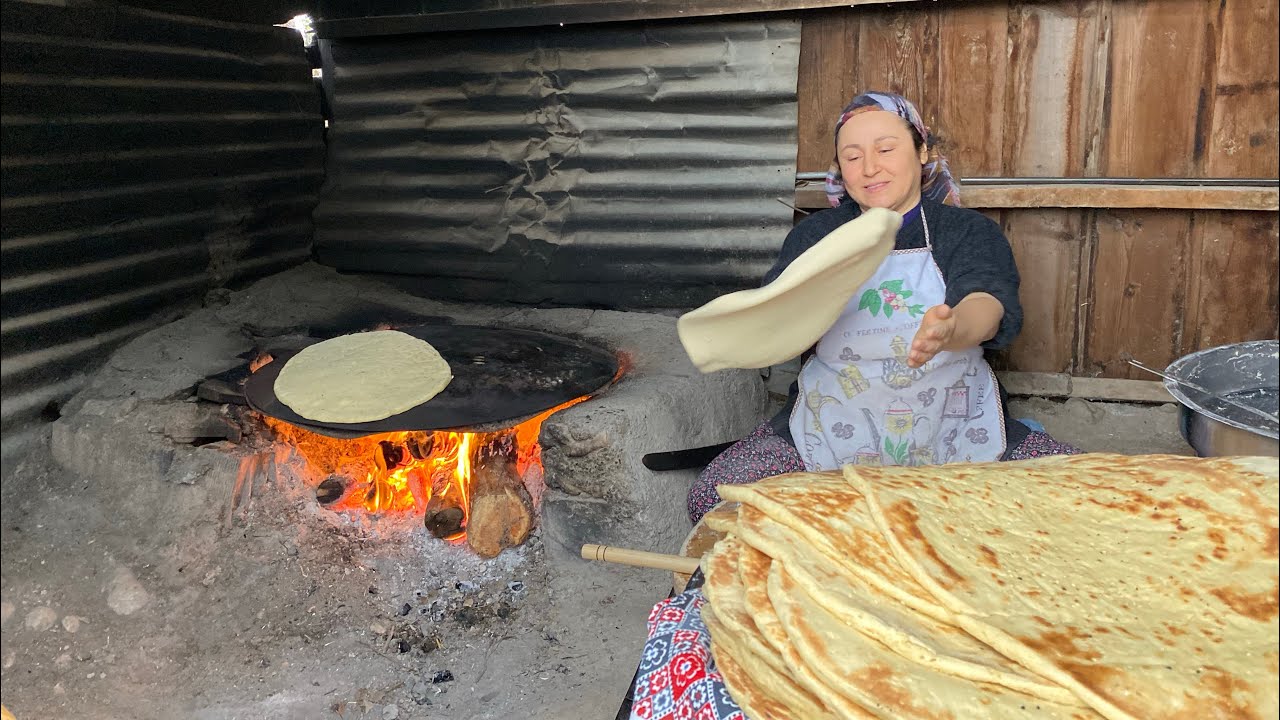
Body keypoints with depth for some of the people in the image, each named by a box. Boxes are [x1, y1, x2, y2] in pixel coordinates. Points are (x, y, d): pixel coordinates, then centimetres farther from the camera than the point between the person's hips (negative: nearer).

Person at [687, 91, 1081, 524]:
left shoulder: (968, 231, 5)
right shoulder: (815, 235, 10)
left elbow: (987, 304, -16)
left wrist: (951, 329, -41)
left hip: (958, 434, 0)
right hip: (832, 432, 1)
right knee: (712, 498, -22)